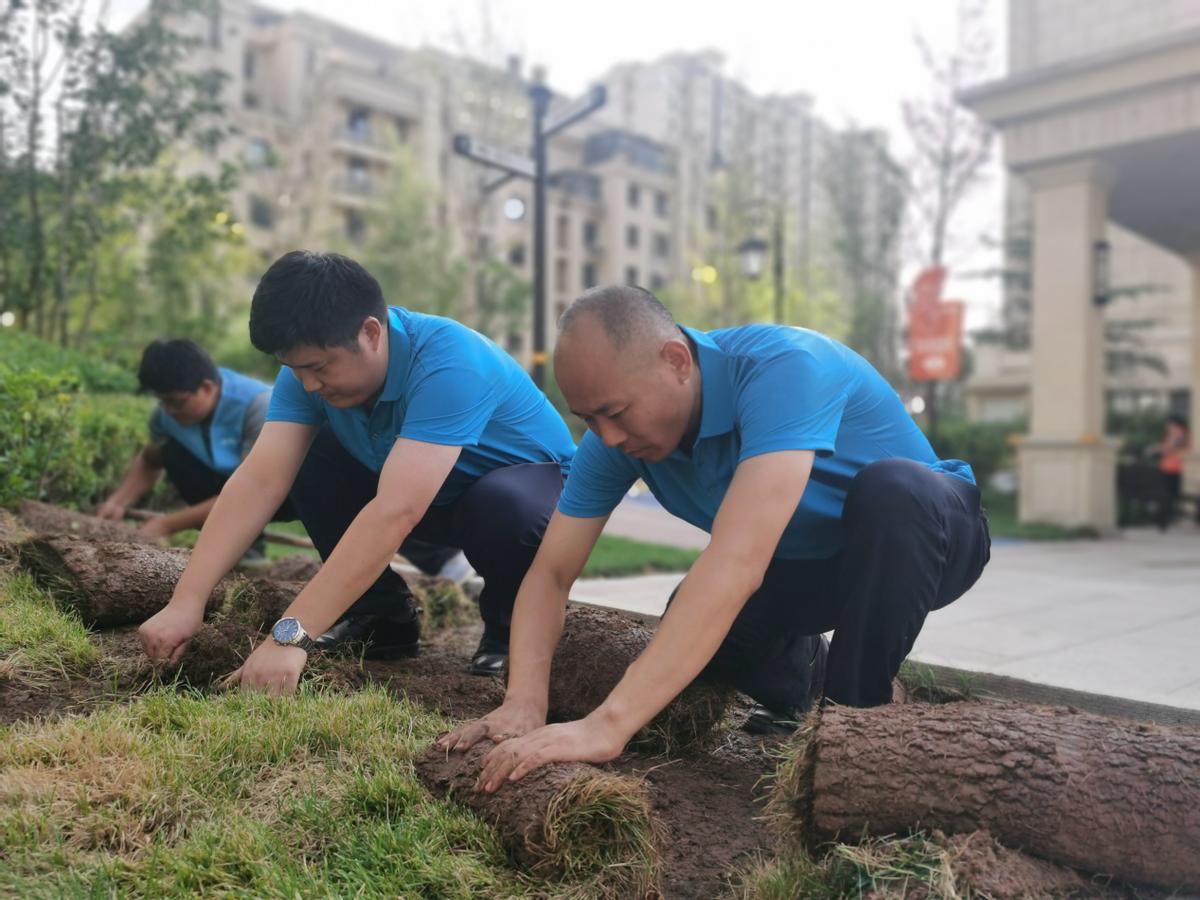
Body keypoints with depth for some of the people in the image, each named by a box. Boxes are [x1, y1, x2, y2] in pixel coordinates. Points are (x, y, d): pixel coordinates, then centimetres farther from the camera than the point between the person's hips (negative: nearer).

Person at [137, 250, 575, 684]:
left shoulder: (447, 363, -37)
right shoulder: (311, 363, -16)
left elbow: (395, 512, -45)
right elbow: (259, 481, -22)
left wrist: (289, 636, -47)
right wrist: (187, 601, -31)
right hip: (425, 496, 6)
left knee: (501, 505, -39)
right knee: (301, 460, -13)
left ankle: (508, 628, -7)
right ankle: (383, 616, 1)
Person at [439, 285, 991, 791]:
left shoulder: (780, 368, -37)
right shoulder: (614, 433, -17)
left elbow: (738, 561, -48)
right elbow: (551, 573, -16)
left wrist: (607, 726, -52)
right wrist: (524, 703, -34)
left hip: (919, 528, -5)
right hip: (807, 564, 5)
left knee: (890, 486, -38)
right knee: (692, 620, -21)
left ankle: (854, 714, -18)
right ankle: (799, 670, 14)